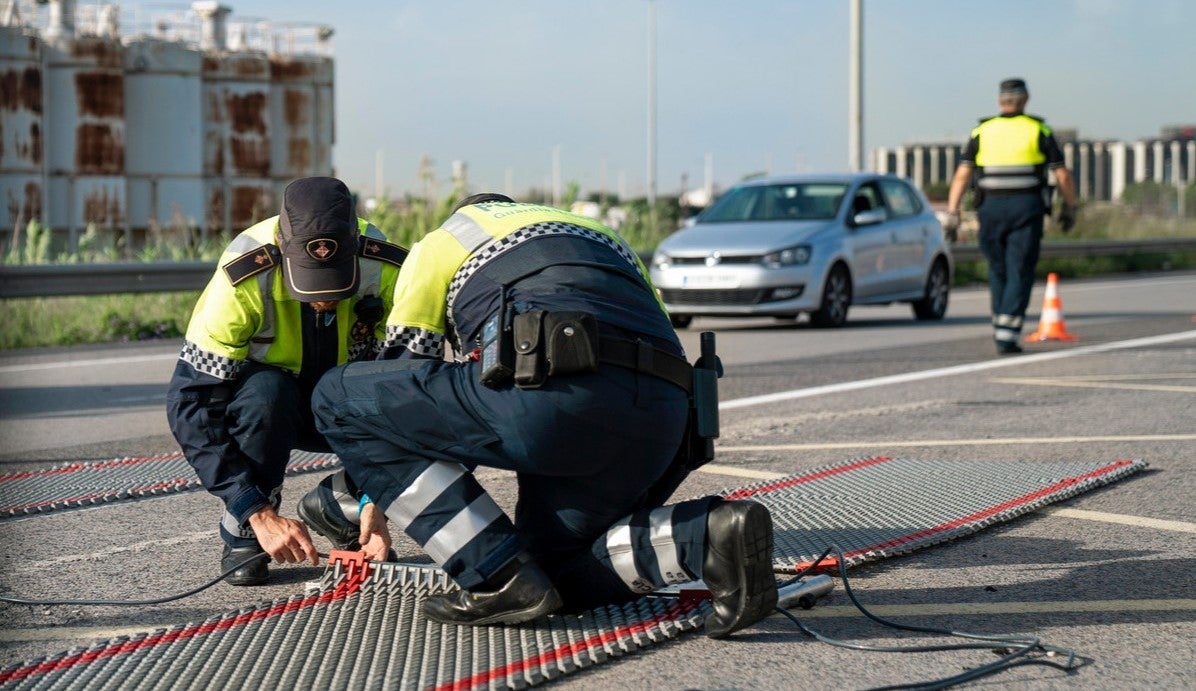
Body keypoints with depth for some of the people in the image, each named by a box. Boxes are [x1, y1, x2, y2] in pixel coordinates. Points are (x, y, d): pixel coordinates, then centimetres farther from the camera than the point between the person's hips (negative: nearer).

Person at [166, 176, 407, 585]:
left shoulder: (386, 269, -26)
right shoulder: (243, 279, -33)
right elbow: (190, 403, -31)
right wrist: (260, 515, -37)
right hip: (262, 397, -2)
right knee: (265, 392, -37)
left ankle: (340, 499, 2)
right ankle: (242, 532, -13)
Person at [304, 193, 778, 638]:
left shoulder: (442, 241, 28)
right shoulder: (607, 239, 41)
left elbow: (403, 366, 29)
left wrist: (377, 494, 43)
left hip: (554, 390, -6)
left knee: (338, 399, 11)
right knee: (555, 563, 26)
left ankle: (498, 579, 2)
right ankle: (709, 535, -3)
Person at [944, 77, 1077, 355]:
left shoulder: (982, 132, 6)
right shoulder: (1038, 131, 3)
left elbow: (961, 176, -2)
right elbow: (1063, 175, 2)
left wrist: (952, 214, -3)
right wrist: (1069, 208, 15)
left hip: (991, 208, 2)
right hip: (1027, 208, -2)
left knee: (998, 270, 18)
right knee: (1019, 273, -1)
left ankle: (1001, 329, 21)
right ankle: (1007, 336, -12)